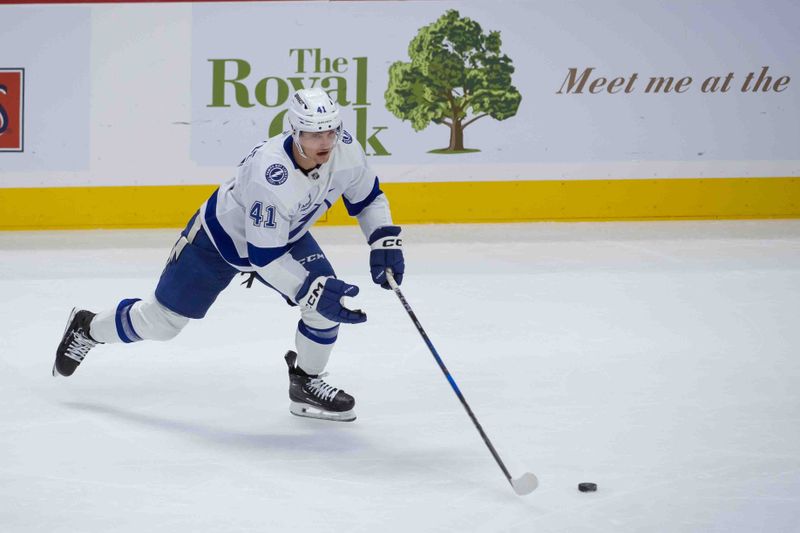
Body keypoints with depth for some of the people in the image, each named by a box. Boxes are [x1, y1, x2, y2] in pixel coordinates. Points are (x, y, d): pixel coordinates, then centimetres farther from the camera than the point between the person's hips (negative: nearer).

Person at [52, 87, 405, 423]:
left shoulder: (345, 150, -25)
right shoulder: (271, 174, -43)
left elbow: (369, 198, -4)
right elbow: (265, 257, -37)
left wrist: (385, 242, -18)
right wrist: (313, 291, -42)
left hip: (286, 234, 6)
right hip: (221, 237, -5)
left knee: (330, 298, -16)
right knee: (162, 320, 7)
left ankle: (306, 383, 7)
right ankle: (88, 328, 36)